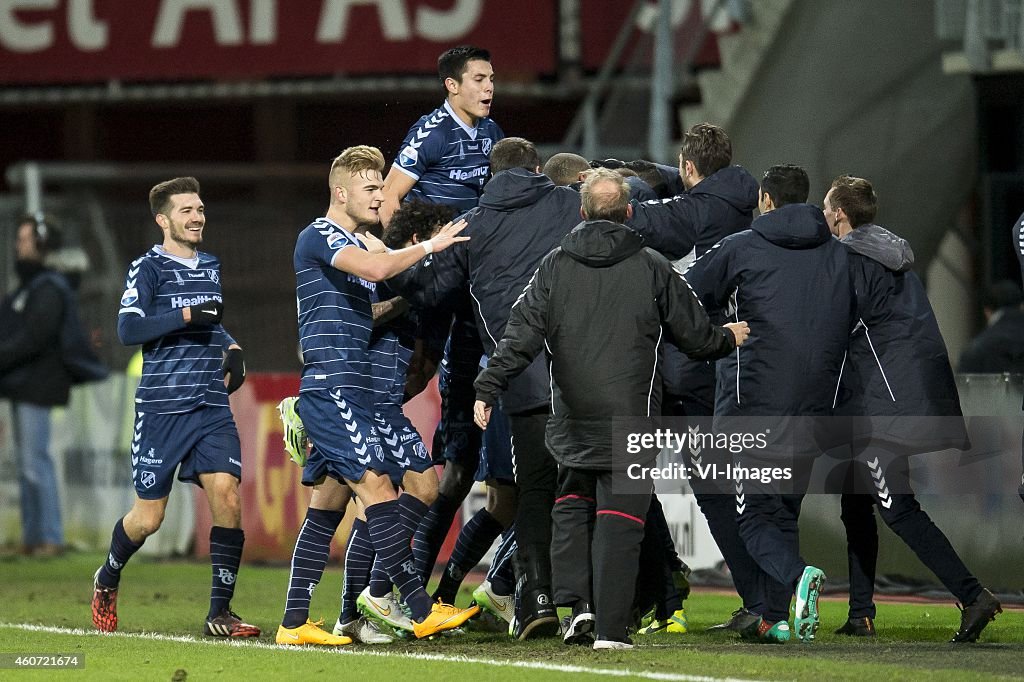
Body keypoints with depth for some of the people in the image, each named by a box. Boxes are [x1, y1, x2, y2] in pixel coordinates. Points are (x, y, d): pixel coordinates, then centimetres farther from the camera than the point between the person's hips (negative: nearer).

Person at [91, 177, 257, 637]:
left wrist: (232, 350, 15)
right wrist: (186, 315, -23)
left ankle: (220, 612, -7)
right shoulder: (148, 268, -4)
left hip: (212, 406, 5)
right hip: (162, 409, -5)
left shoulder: (210, 268, 15)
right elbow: (128, 329, -17)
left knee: (227, 497, -13)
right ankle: (107, 581, 32)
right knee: (148, 517, 2)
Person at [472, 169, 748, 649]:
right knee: (619, 519, -1)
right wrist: (729, 339, 28)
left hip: (571, 418, 2)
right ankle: (611, 628, -6)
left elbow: (522, 334, -5)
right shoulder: (652, 269, 0)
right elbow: (695, 334, 6)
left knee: (571, 505, 20)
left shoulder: (555, 266, 2)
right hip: (630, 418, -2)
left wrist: (487, 389, -4)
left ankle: (574, 602, 3)